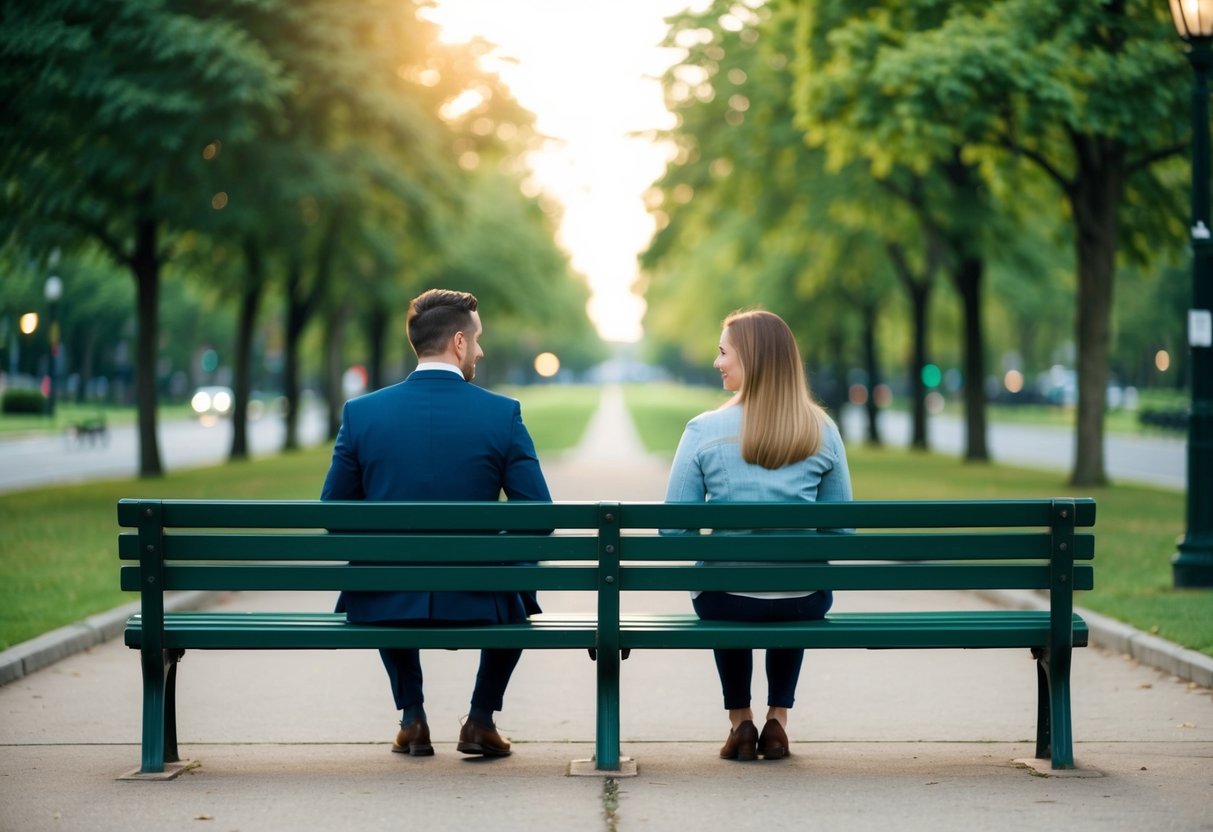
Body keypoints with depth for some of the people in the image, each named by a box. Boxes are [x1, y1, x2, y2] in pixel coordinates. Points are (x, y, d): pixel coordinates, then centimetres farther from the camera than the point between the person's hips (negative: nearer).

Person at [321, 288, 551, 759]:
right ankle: (481, 720, 25)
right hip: (476, 603, -1)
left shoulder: (361, 413, -4)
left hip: (384, 605, 1)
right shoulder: (502, 414, -8)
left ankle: (412, 719, 32)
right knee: (518, 593, 35)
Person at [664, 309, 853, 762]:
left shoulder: (704, 430, -9)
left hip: (725, 599, -1)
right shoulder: (823, 432, -2)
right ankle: (777, 720, 33)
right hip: (807, 603, 2)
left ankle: (740, 721, 34)